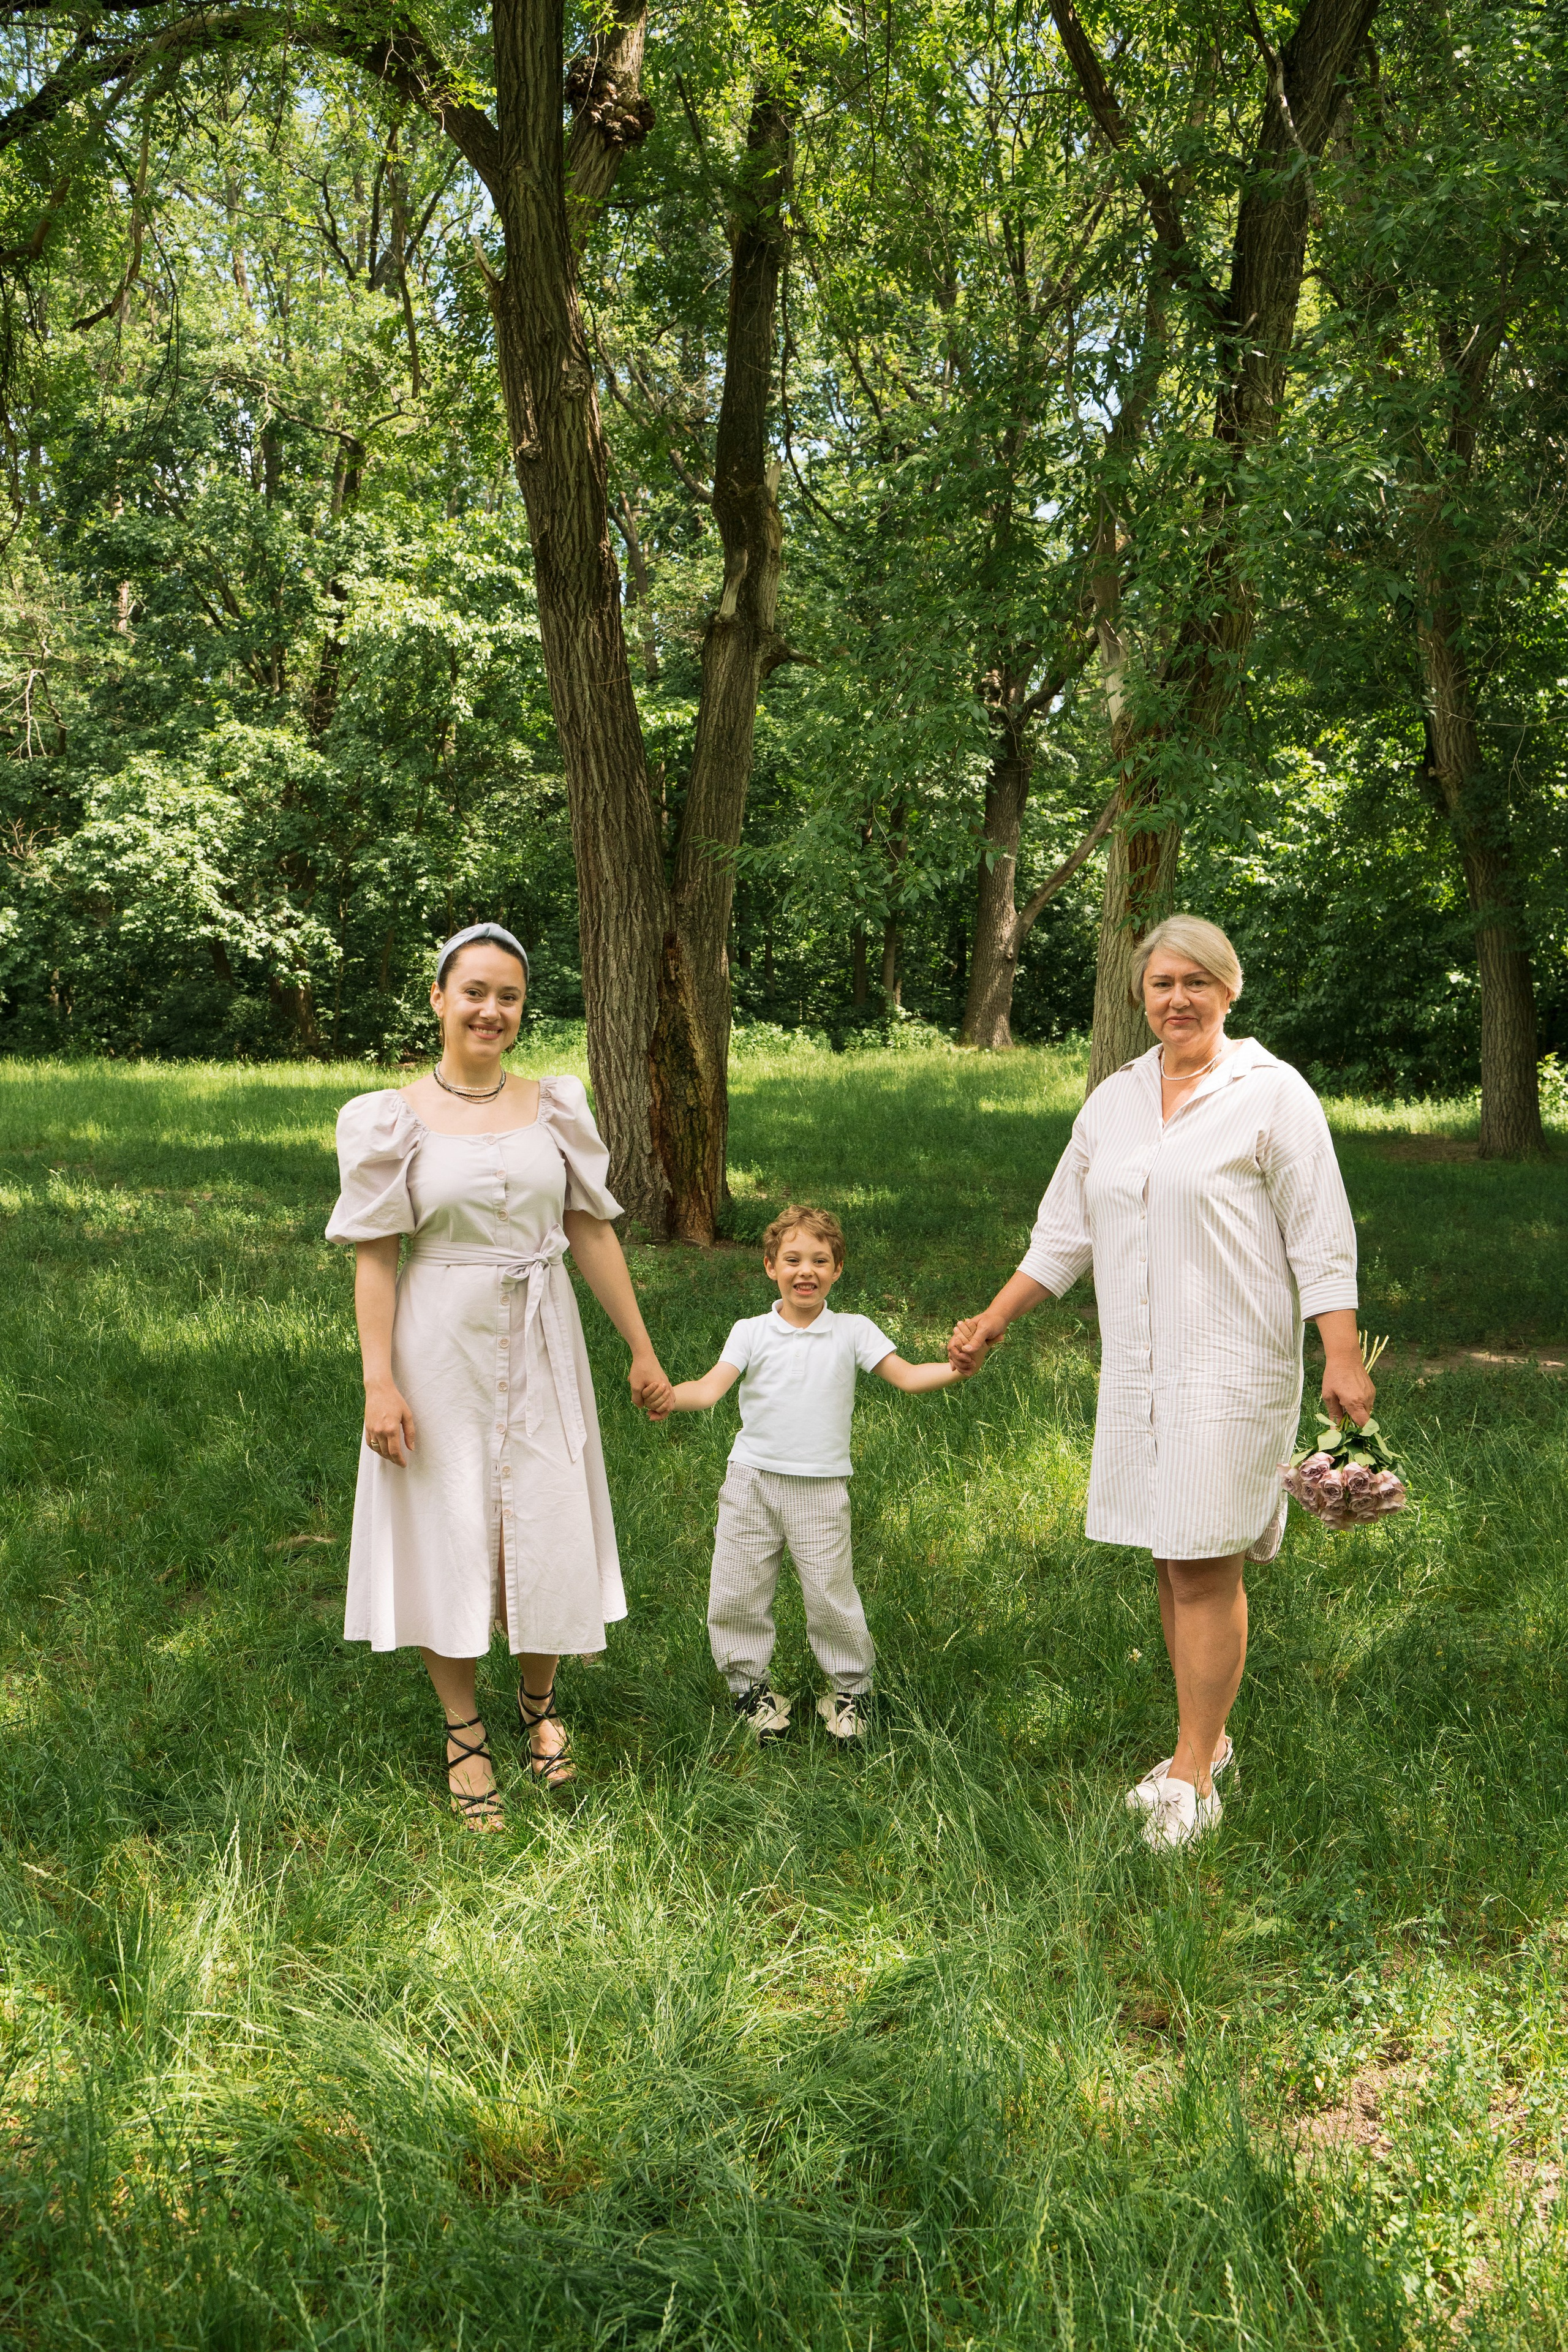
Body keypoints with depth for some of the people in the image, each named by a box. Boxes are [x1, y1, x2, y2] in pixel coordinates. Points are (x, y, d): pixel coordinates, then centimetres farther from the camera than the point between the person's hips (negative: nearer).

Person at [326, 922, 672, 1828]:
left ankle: (539, 1701, 31)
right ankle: (465, 1730, 21)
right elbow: (375, 1258, -7)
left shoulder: (556, 1107, 3)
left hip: (539, 1346, 2)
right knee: (447, 1536, 4)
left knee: (544, 1534, 7)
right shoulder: (394, 1120, -5)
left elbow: (593, 1233, 6)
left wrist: (642, 1348, 8)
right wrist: (380, 1384, -12)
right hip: (441, 1349, -2)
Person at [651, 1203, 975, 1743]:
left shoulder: (853, 1331, 4)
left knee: (830, 1593, -1)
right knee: (737, 1592, 6)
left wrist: (957, 1369, -23)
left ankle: (849, 1687, 21)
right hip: (751, 1481, 1)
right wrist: (672, 1396, -30)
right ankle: (749, 1684, 27)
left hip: (821, 1487, -1)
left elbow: (906, 1376, -3)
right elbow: (712, 1386, -8)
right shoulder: (751, 1332, 4)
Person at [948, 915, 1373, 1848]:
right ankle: (1208, 1741, 22)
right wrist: (995, 1320, 18)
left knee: (1207, 1564, -6)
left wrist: (1344, 1360, -13)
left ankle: (1192, 1778, 1)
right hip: (1138, 1370, 6)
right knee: (1171, 1559, 9)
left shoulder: (1272, 1094, -3)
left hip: (1232, 1368, -6)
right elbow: (1065, 1230, 20)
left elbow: (1321, 1240, -6)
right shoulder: (1114, 1099, 13)